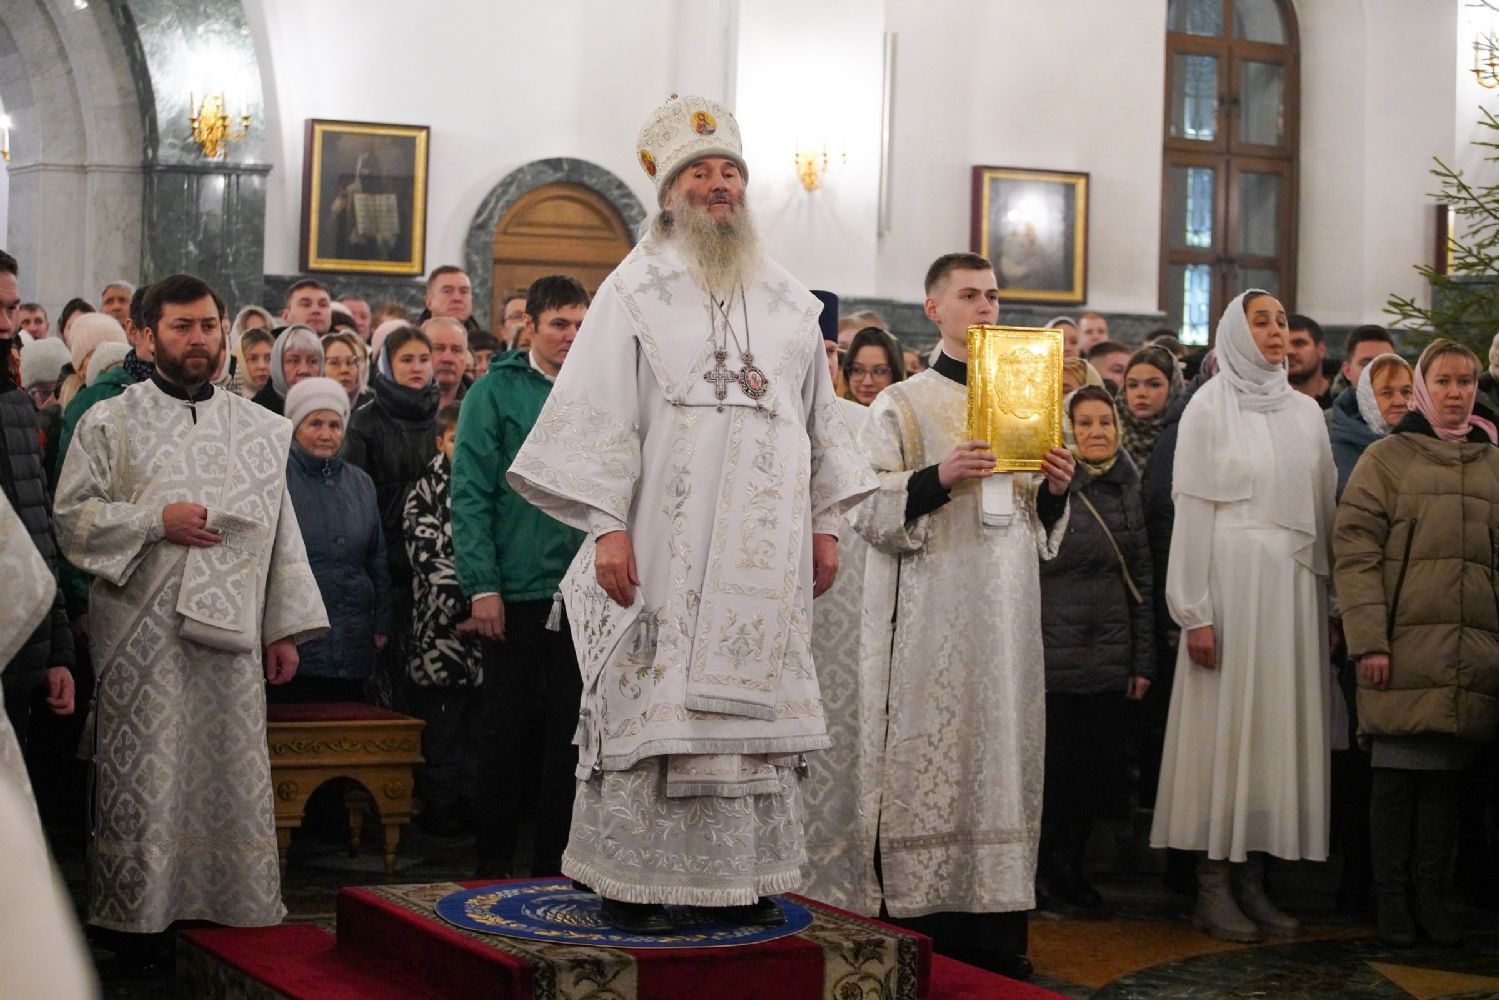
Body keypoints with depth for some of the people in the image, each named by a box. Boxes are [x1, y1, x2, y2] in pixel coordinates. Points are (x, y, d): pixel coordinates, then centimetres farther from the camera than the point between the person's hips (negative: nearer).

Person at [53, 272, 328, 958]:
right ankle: (138, 912, 8)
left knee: (233, 775, 3)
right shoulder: (111, 423, 5)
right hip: (141, 636, -2)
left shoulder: (262, 430, 13)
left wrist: (284, 629, 7)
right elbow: (71, 514, -1)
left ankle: (235, 906, 11)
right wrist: (156, 522, -13)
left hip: (230, 632, 3)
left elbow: (281, 534, 13)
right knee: (143, 775, -2)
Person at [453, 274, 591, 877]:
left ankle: (554, 861, 17)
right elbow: (470, 494, -5)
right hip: (516, 592, -3)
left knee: (568, 729, 7)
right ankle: (494, 860, 15)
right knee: (509, 729, 4)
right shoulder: (497, 392, -1)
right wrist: (482, 585, -11)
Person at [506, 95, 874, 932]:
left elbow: (820, 415, 18)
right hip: (665, 541, -4)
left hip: (763, 549, 4)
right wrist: (607, 524, -13)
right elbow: (601, 412, -4)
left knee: (755, 700, 3)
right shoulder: (637, 290, 3)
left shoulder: (788, 301, 16)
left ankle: (745, 876, 9)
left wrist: (826, 523, 12)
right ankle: (633, 882, 1)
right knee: (654, 700, -5)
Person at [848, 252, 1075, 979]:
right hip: (930, 617, -4)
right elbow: (869, 510, -5)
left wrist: (1055, 491, 0)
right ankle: (924, 931, -2)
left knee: (1005, 755, 2)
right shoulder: (901, 405, 3)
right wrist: (938, 479, -18)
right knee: (929, 759, -7)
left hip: (1007, 617, 5)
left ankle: (999, 932, 7)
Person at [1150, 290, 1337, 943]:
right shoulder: (1210, 408, 0)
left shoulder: (1306, 413, 14)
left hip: (1294, 588, 5)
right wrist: (1196, 612, -11)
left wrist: (1327, 602, 7)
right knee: (1225, 724, -4)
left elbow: (1324, 509, 14)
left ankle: (1252, 879, 11)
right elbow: (1191, 512, -5)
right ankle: (1214, 886, 2)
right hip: (1232, 578, -5)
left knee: (1281, 725, 4)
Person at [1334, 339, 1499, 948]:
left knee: (1446, 777, 6)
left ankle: (1432, 897, 14)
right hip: (1404, 645, -3)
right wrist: (1368, 639, -12)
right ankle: (1390, 899, 9)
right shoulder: (1387, 458, 3)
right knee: (1397, 774, 0)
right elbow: (1354, 549, -3)